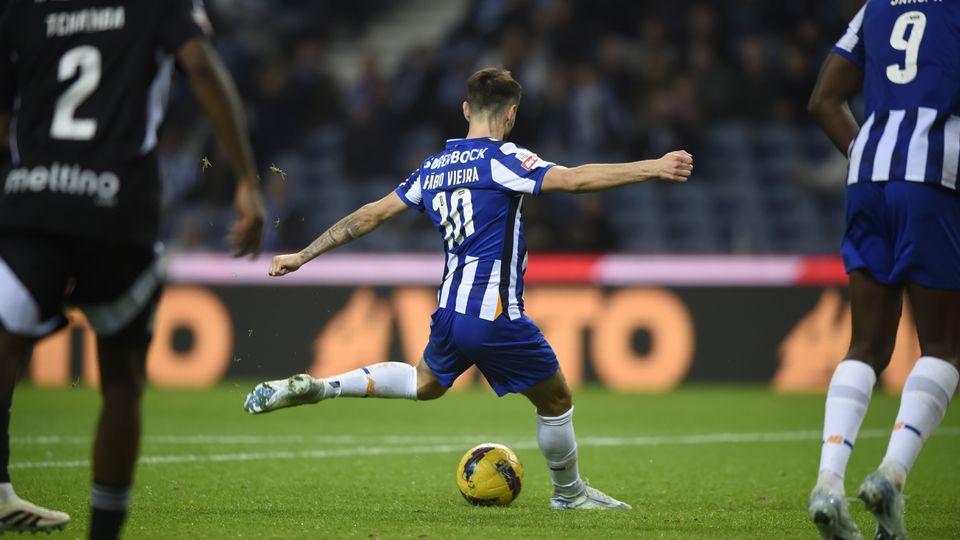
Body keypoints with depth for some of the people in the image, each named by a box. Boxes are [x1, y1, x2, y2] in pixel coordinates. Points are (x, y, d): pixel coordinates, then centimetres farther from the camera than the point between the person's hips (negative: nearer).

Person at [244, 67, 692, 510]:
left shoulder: (433, 169, 11)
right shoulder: (501, 159, -11)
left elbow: (372, 214, 15)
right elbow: (574, 180, -24)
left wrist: (302, 257, 22)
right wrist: (653, 169, -25)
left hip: (449, 311, 7)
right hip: (495, 317, -7)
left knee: (426, 383, 32)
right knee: (556, 401, 13)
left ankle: (314, 388, 18)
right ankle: (569, 493, 29)